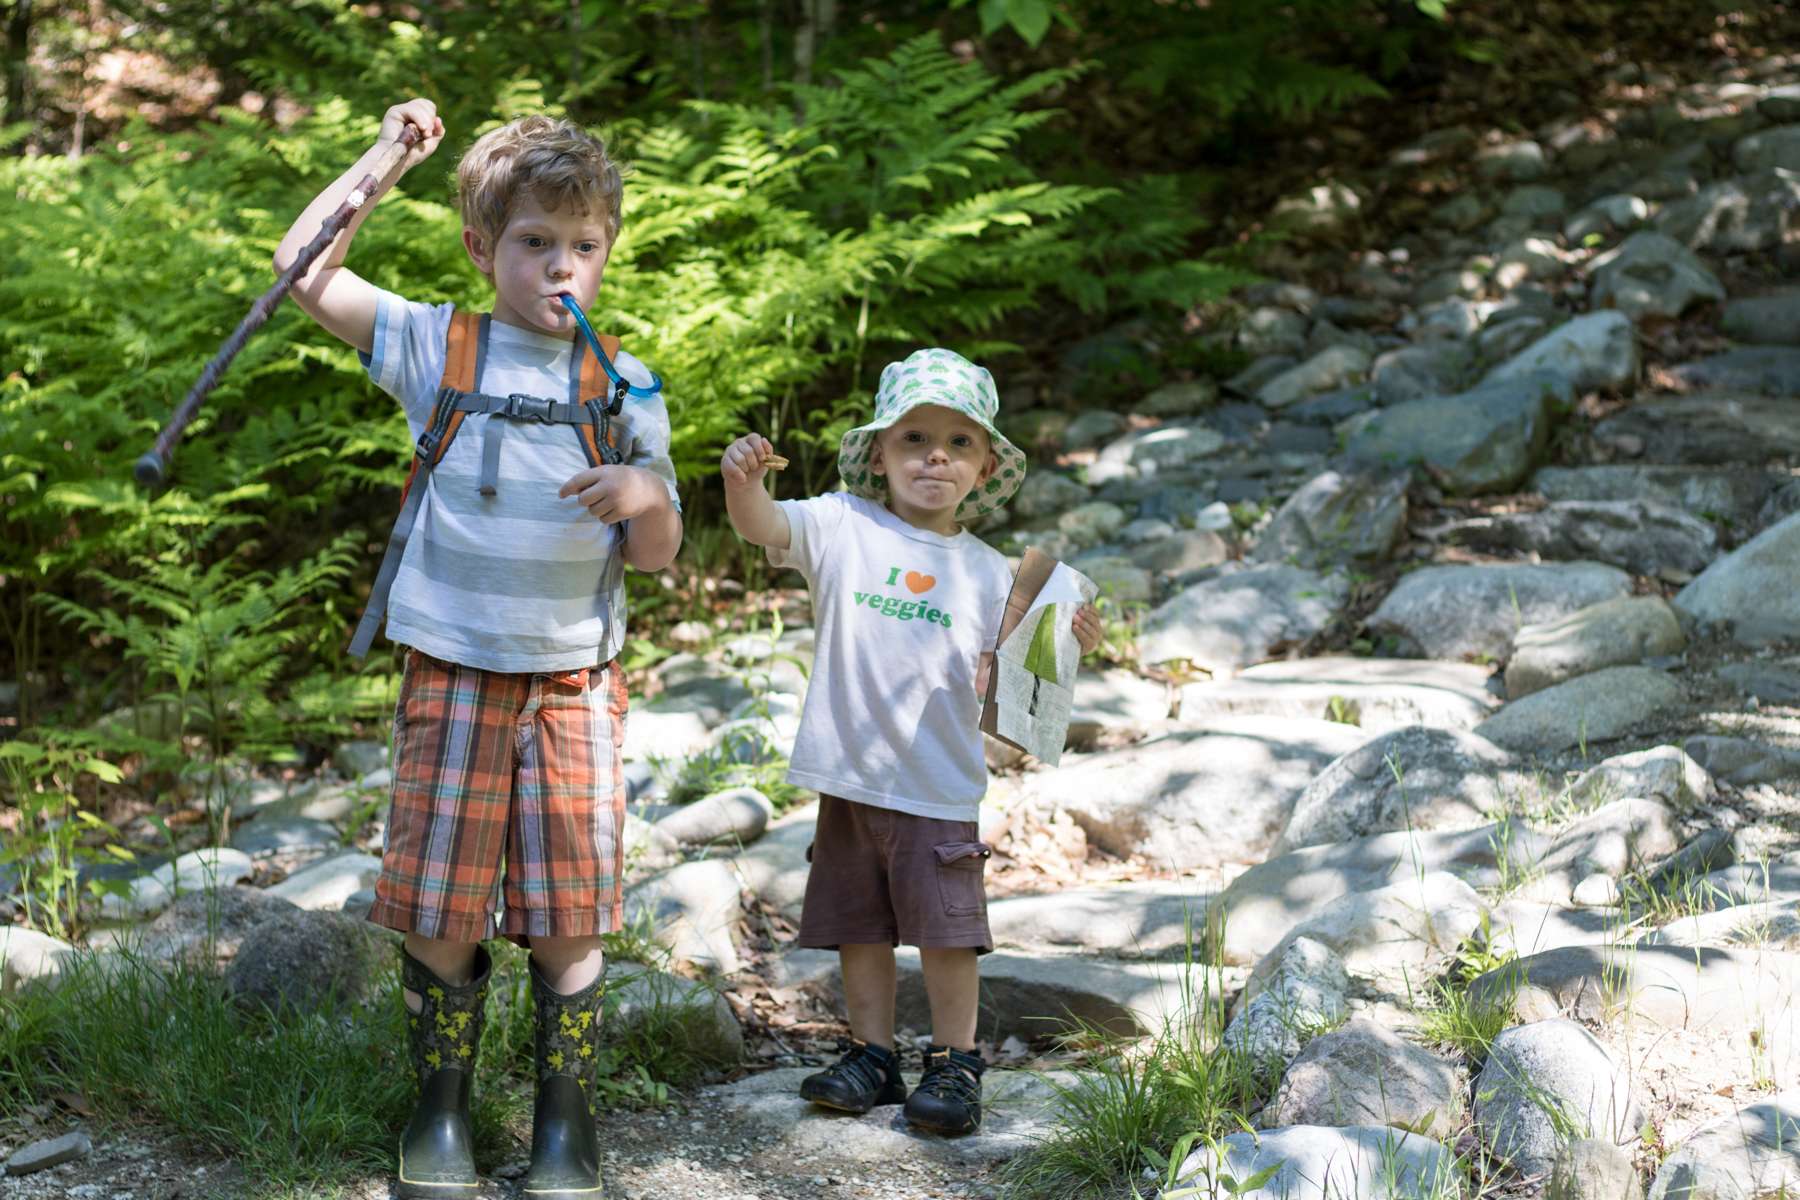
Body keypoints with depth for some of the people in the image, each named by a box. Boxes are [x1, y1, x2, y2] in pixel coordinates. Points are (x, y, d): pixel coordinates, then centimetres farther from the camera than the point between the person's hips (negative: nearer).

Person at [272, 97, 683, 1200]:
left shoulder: (624, 389, 4)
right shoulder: (436, 348, 1)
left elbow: (658, 557, 5)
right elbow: (304, 268, 1)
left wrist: (646, 496, -17)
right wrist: (386, 157, 0)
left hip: (576, 682, 1)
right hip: (454, 674, -1)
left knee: (569, 914, 3)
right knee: (440, 906, 3)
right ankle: (443, 1104, 21)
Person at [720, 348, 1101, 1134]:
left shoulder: (988, 572, 5)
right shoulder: (842, 526, 0)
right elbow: (763, 526, -15)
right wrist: (743, 479, -37)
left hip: (939, 784, 0)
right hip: (850, 775, 0)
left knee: (947, 928, 1)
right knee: (860, 926, 11)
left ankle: (954, 1064, 14)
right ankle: (870, 1055, 25)